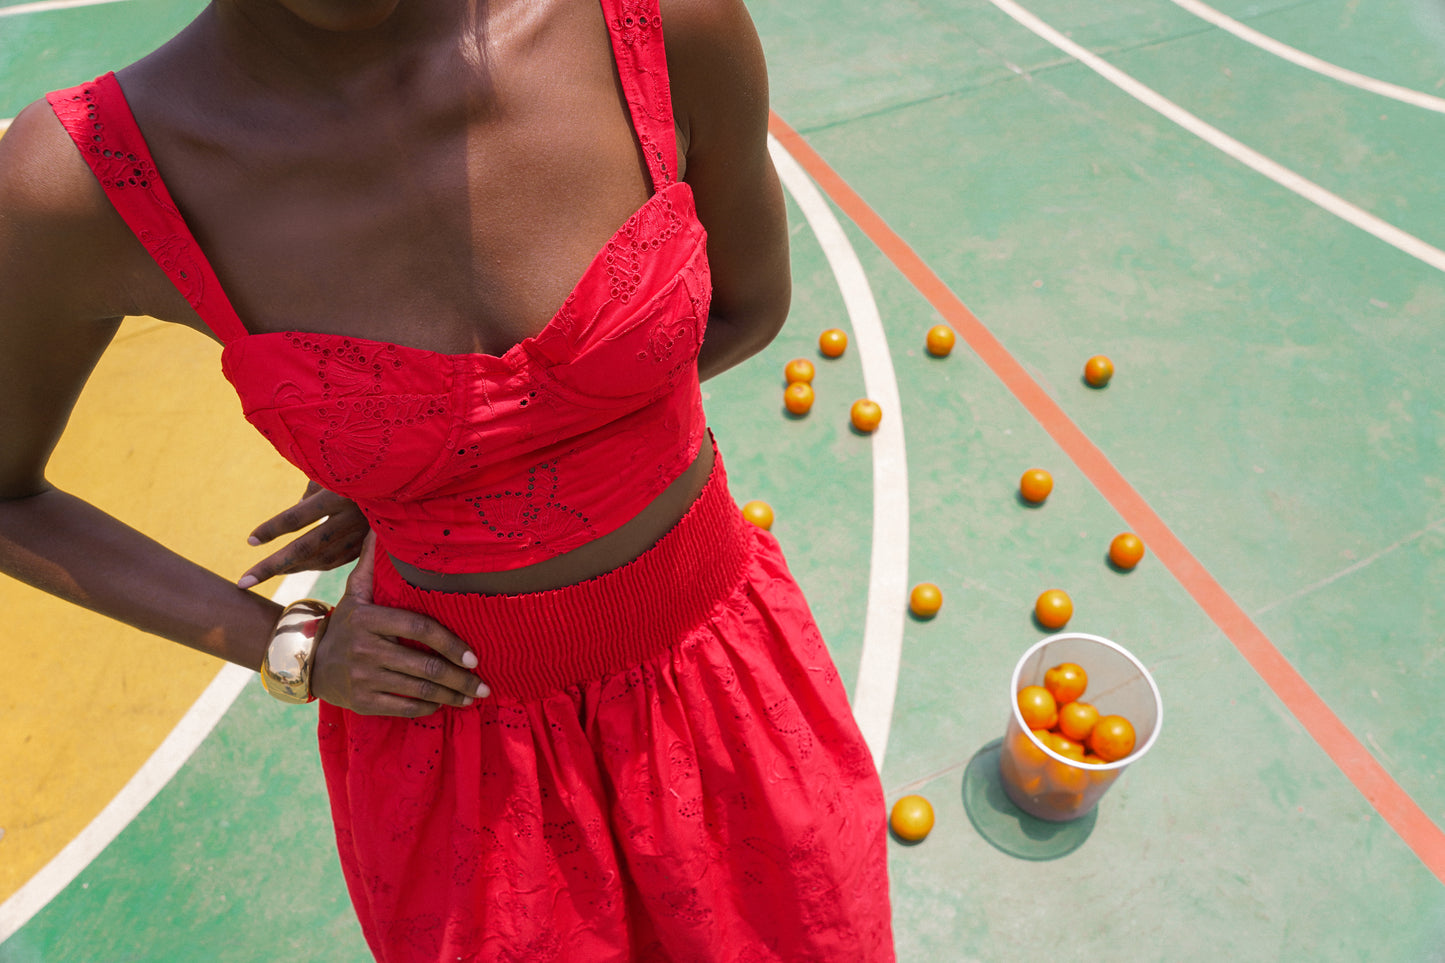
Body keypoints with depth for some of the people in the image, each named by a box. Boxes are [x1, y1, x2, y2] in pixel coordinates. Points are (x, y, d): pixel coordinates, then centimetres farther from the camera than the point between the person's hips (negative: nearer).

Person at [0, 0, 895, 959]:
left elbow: (751, 305, -2)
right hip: (452, 706, -1)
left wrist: (432, 456, -6)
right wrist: (290, 651, -9)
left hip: (721, 671, 2)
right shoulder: (83, 175, -20)